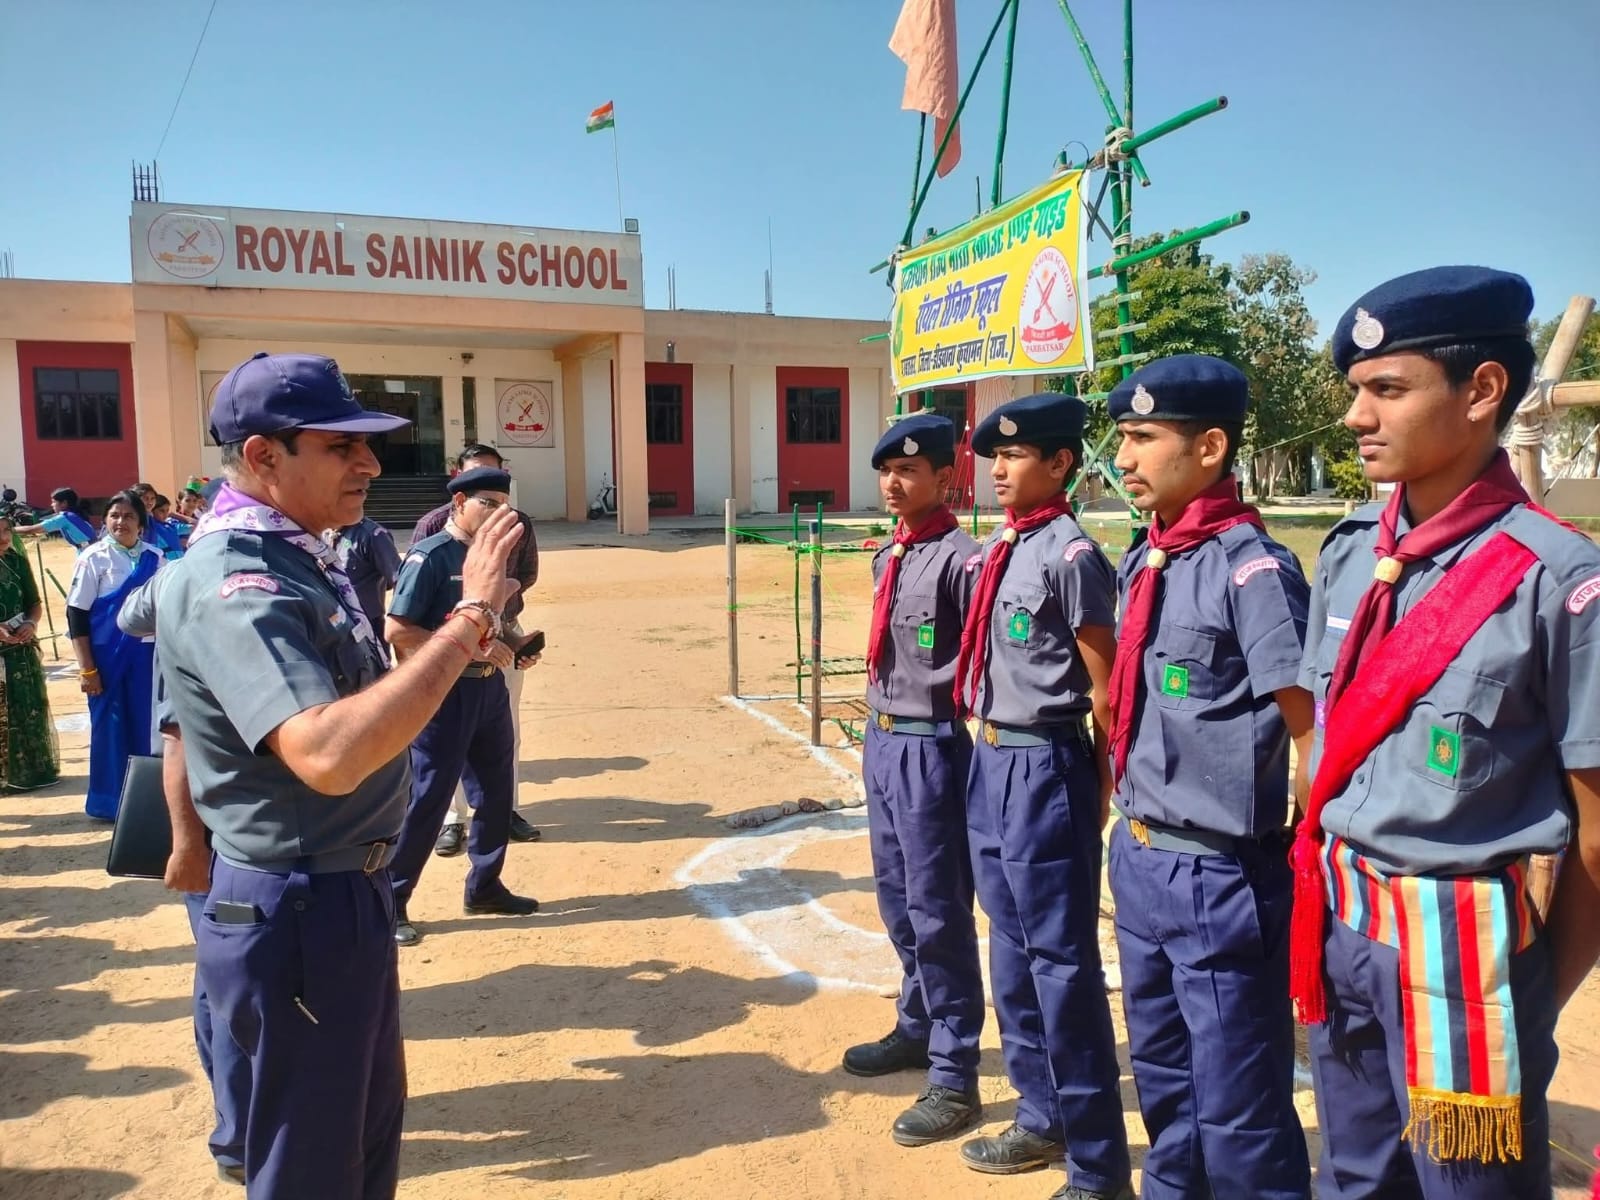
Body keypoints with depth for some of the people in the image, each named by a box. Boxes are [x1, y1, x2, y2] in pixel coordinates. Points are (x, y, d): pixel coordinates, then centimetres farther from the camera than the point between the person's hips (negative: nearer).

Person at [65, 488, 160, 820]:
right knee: (110, 726, 5)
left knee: (146, 725, 8)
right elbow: (76, 614, -7)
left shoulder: (154, 558, 4)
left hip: (146, 653, 3)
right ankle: (109, 802, 18)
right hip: (107, 656, -3)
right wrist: (87, 669, -11)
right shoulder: (93, 558, -6)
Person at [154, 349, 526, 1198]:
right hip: (297, 911, -10)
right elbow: (328, 755, -40)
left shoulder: (295, 556, 6)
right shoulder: (233, 580, -25)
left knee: (371, 1121, 28)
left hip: (343, 892, 10)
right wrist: (468, 618, -37)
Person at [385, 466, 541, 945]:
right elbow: (396, 630, -20)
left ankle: (484, 888, 30)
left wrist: (514, 647, 1)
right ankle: (390, 902, 14)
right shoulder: (430, 555, -14)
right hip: (443, 692, -8)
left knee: (497, 792, 14)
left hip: (489, 688, 8)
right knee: (426, 799, -1)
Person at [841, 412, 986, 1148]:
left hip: (930, 747, -9)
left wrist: (955, 715, -14)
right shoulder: (887, 557, 12)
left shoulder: (960, 558, -15)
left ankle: (955, 1079, 11)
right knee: (897, 902, 20)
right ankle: (917, 1028, 39)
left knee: (938, 912, -1)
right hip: (882, 741, 9)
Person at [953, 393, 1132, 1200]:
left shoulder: (1070, 555, -14)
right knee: (1012, 950, 18)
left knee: (1062, 961, 1)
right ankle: (1040, 1118, 35)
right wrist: (991, 754, 15)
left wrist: (1099, 790, -7)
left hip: (1045, 767, -9)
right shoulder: (994, 551, 11)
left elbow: (1105, 685, -11)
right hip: (990, 760, 9)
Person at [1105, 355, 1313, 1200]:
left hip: (1218, 876, -8)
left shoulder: (1251, 569, -18)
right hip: (1138, 859, 8)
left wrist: (1312, 863, -12)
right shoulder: (1139, 565, 7)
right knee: (1162, 1080, 24)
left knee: (1240, 1111, 8)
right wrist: (1130, 829, 15)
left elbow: (1316, 733, -17)